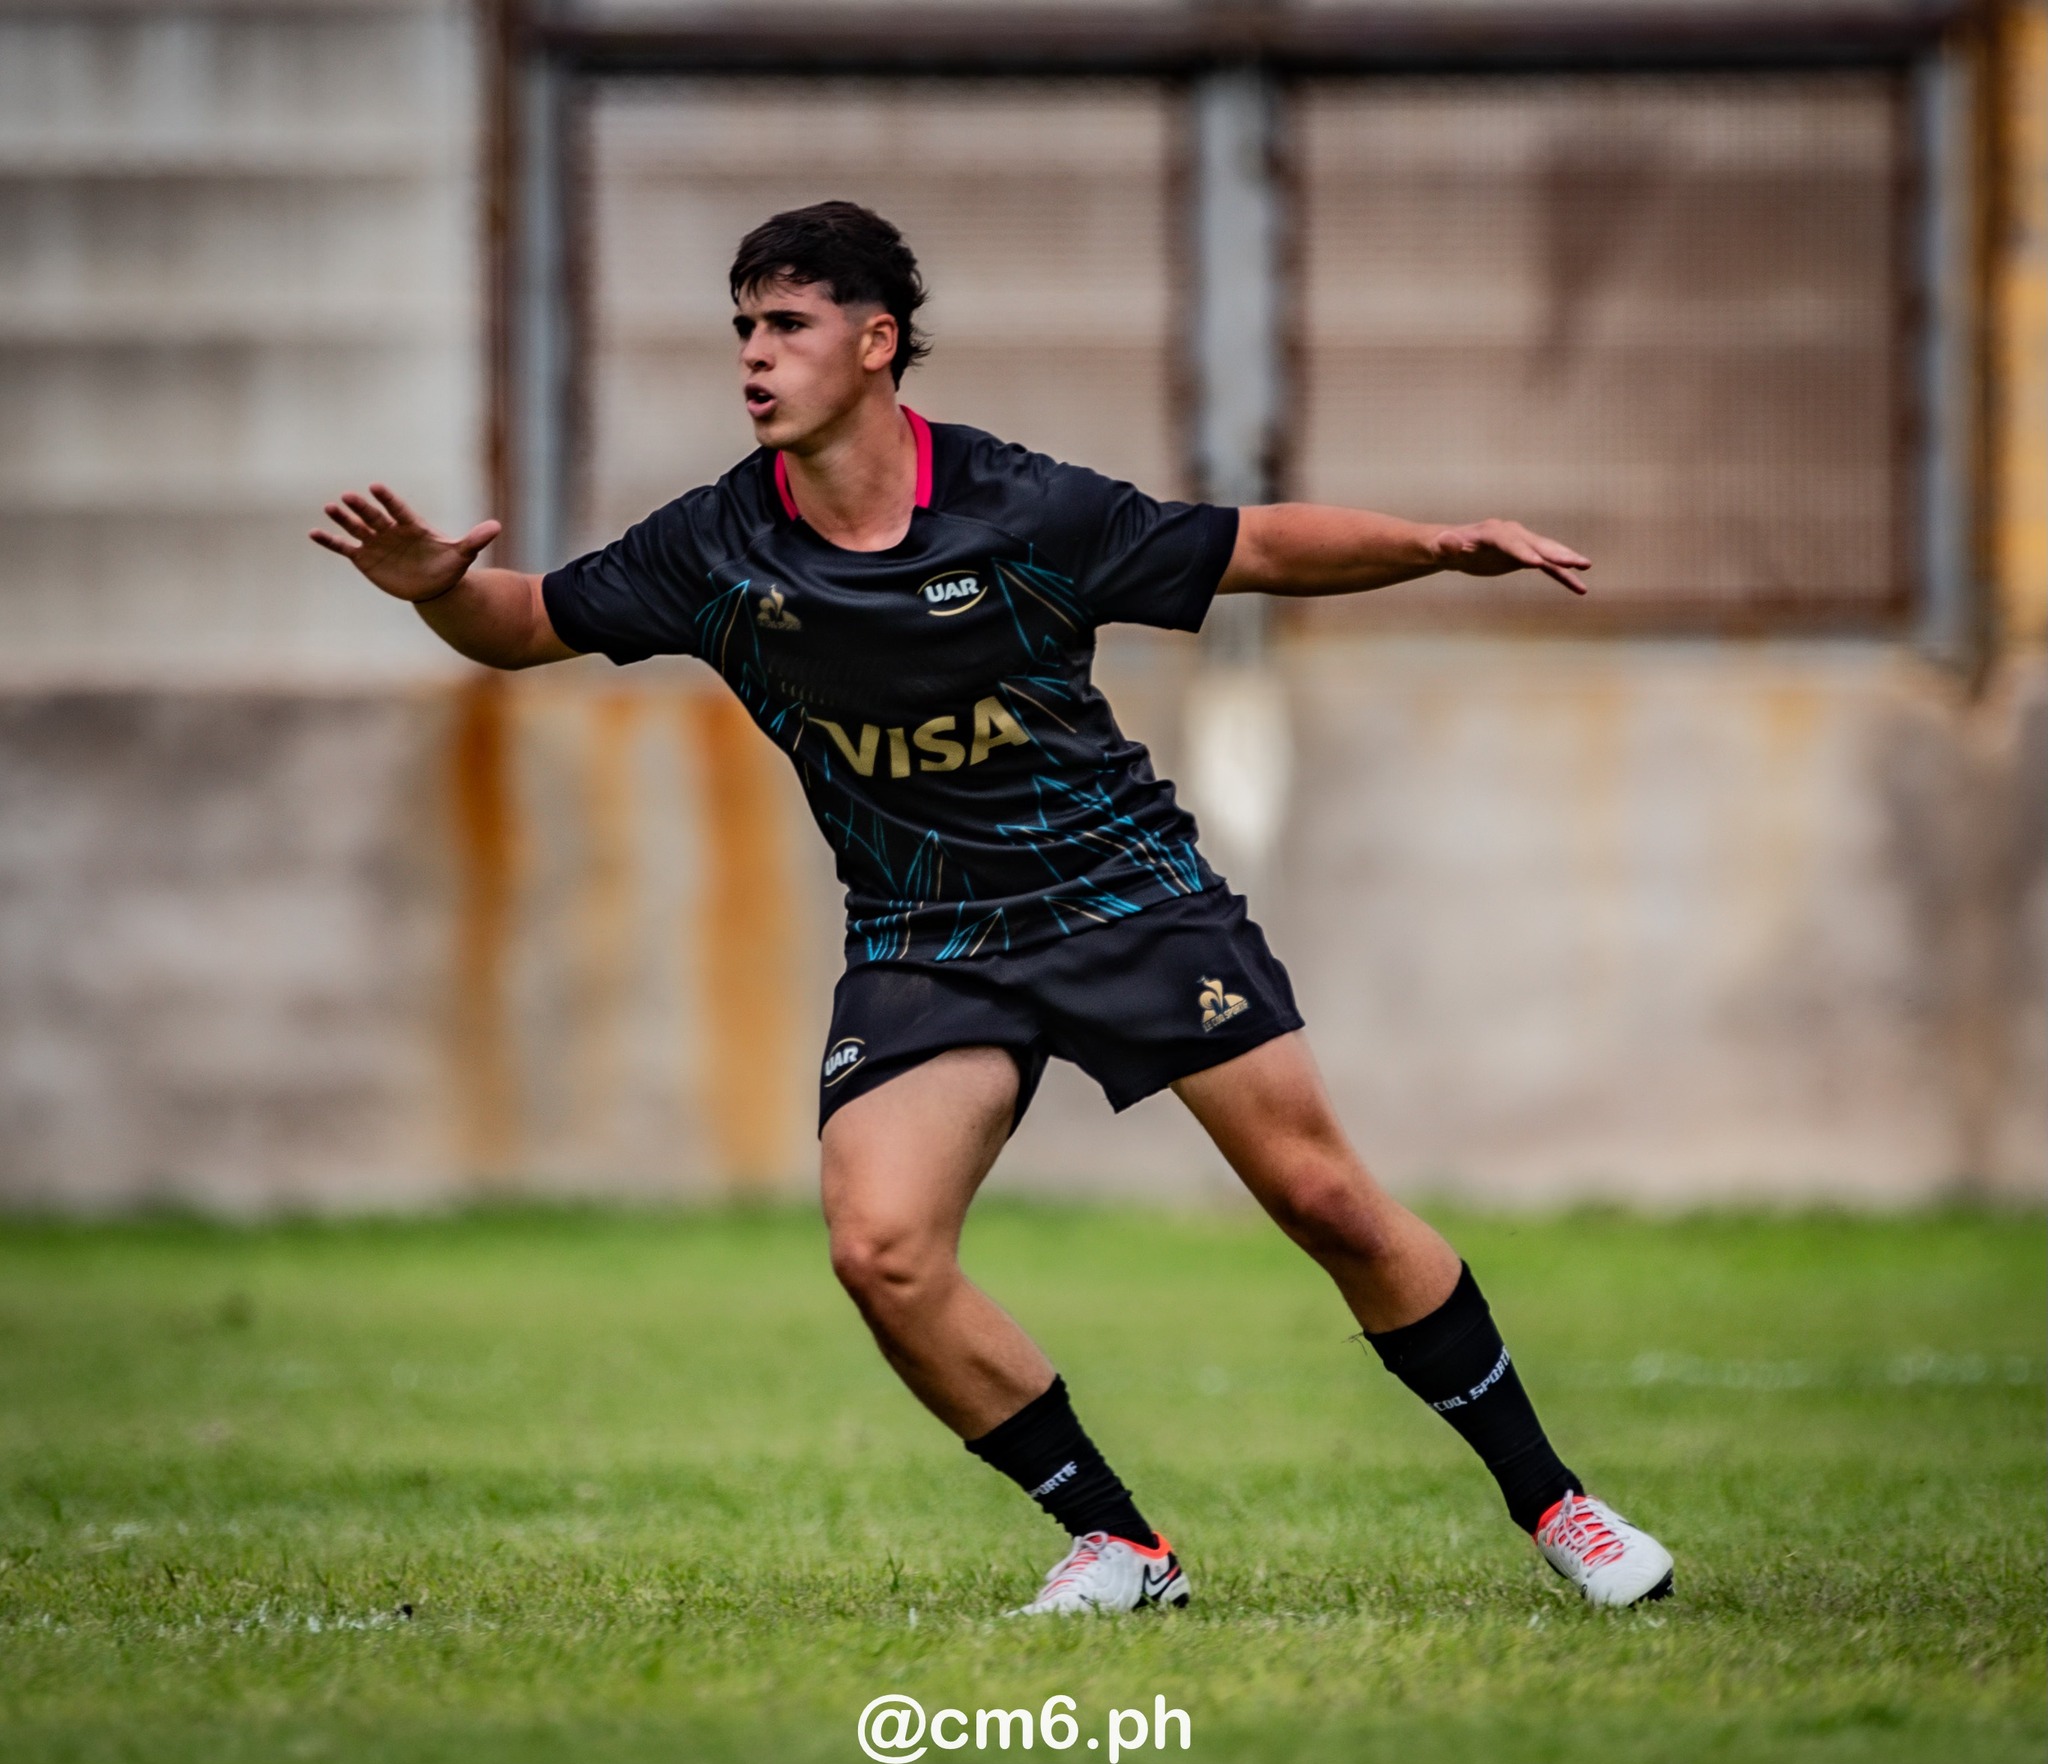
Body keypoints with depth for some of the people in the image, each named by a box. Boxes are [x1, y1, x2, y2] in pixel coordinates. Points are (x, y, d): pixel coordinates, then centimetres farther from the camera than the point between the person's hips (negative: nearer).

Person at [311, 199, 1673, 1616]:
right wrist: (439, 588, -17)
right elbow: (526, 625, 5)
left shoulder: (1023, 511, -15)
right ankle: (1115, 1543, -2)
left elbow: (1264, 547, -5)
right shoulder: (718, 551, -7)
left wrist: (1443, 545, -18)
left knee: (1324, 1198, -7)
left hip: (1127, 891, -2)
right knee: (882, 1250, -19)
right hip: (922, 947, 2)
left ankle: (1547, 1499, 10)